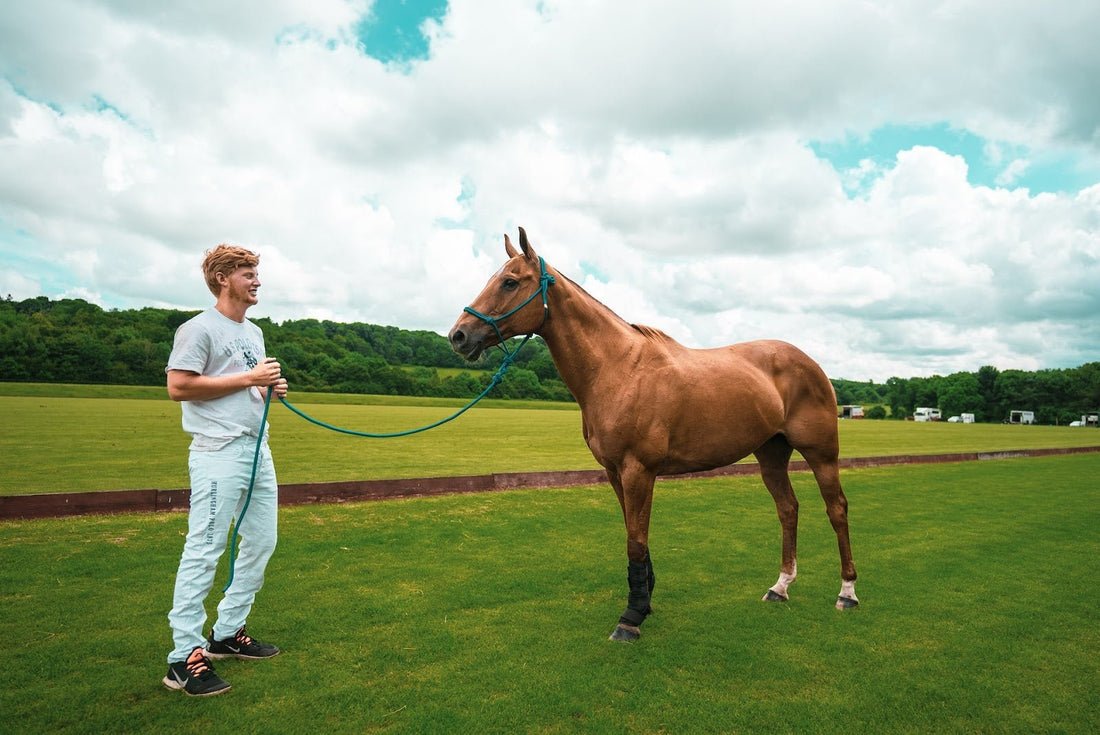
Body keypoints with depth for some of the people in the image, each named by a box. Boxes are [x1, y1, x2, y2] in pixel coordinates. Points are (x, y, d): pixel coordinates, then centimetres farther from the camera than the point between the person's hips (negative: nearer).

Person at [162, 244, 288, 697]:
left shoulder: (253, 332, 19)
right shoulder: (199, 329, -7)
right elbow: (179, 387, -16)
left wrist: (272, 389, 6)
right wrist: (249, 378, -16)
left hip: (258, 449, 9)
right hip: (219, 452, -9)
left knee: (261, 543, 12)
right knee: (205, 549, -7)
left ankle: (227, 633, 25)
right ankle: (185, 658, 1)